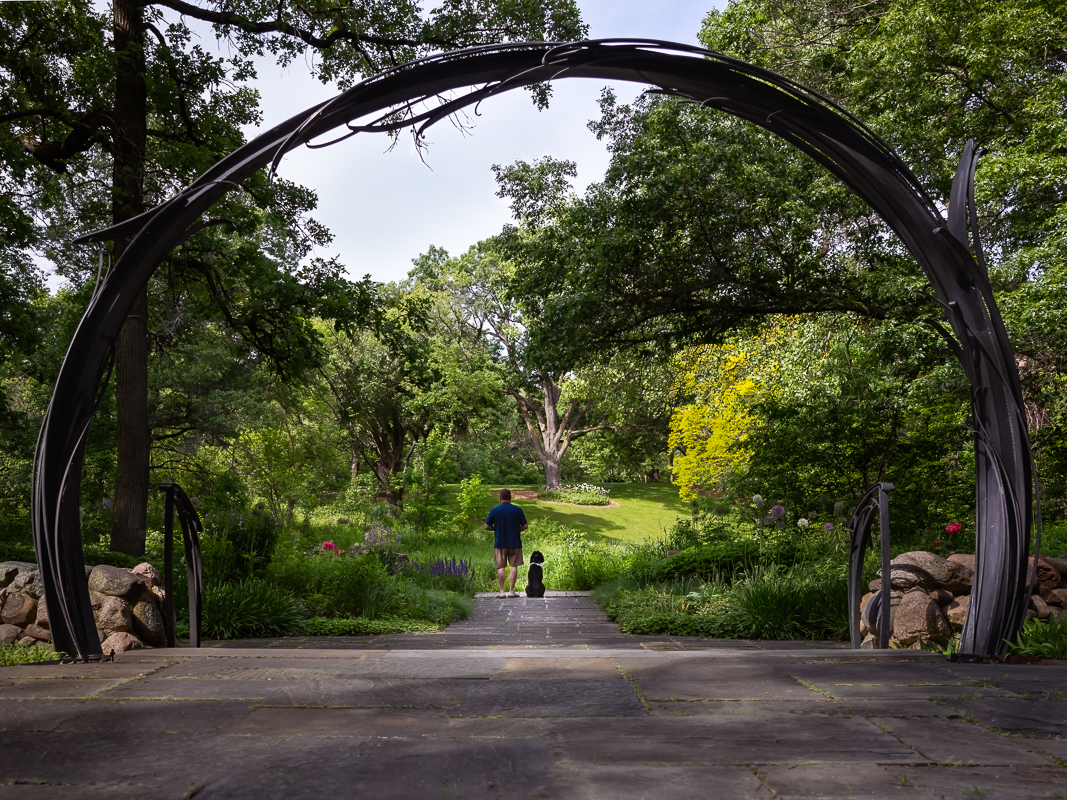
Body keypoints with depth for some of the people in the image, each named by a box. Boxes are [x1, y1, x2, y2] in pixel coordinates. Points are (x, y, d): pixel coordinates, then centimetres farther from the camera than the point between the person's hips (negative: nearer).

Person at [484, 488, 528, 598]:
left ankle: (502, 591, 0)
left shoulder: (494, 510, -3)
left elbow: (487, 526, -1)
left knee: (500, 567, 4)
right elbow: (524, 526, 2)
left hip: (500, 543, 0)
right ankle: (512, 591, 3)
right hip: (515, 543, 0)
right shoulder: (517, 510, -1)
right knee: (514, 566, 5)